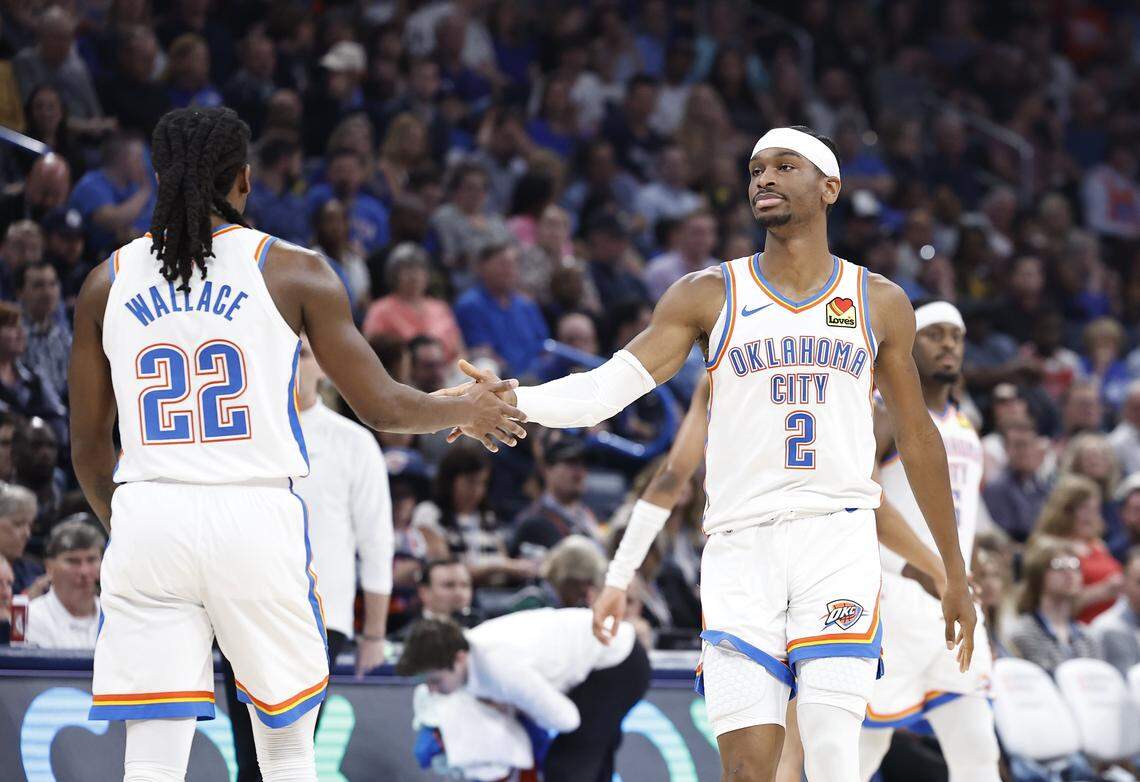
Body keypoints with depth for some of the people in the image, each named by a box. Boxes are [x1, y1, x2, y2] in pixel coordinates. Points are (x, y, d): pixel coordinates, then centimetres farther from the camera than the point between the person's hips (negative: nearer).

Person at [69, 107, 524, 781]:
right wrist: (464, 411, 22)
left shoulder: (109, 280, 7)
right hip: (256, 518, -1)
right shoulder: (293, 271, 0)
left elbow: (89, 446, 12)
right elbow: (380, 407, 3)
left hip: (148, 522, 2)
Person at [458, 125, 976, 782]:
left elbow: (918, 439, 18)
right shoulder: (710, 296, 8)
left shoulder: (880, 304, 11)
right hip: (741, 548, 0)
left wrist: (956, 576, 20)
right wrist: (512, 399, -21)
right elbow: (611, 386, -2)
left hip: (838, 537, 0)